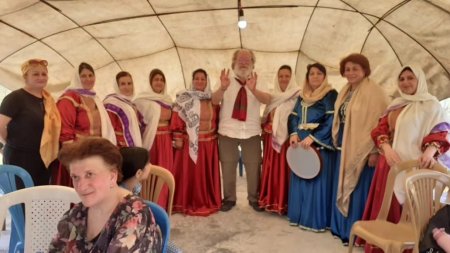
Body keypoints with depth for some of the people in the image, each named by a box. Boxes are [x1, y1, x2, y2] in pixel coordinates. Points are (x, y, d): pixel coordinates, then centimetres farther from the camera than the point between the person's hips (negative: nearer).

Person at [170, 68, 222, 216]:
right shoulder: (184, 99, -3)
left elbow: (217, 120, 14)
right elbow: (177, 120, -7)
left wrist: (217, 135, 11)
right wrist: (177, 138, -12)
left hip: (209, 142, 4)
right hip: (190, 142, -4)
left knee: (208, 173, 10)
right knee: (189, 173, 0)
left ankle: (208, 202, 23)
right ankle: (188, 203, 12)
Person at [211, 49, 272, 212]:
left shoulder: (257, 82, 4)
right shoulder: (227, 81, 2)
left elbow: (268, 100, -16)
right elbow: (214, 101, -13)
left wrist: (253, 90, -37)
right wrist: (222, 88, -34)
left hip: (251, 132, 0)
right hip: (227, 131, 0)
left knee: (254, 167, 7)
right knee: (228, 167, 7)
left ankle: (254, 199, 23)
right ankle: (229, 199, 23)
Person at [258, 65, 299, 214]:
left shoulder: (297, 96, -1)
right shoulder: (273, 96, 15)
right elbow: (265, 117, 18)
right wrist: (265, 130, 3)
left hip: (287, 137, -5)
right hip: (271, 138, 5)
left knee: (283, 169, -5)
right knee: (270, 169, 6)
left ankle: (283, 202, 3)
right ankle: (270, 200, 15)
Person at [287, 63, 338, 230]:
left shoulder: (331, 95, -3)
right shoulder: (302, 96, 15)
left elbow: (331, 121, -13)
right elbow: (293, 117, 11)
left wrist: (312, 137, -20)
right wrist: (293, 134, -8)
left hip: (320, 145, -6)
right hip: (300, 143, 6)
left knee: (317, 180, -3)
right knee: (300, 180, 9)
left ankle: (316, 219, 7)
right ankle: (299, 215, 20)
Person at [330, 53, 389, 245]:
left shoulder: (374, 92, -13)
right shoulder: (345, 92, 12)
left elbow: (379, 123, -18)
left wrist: (374, 151, -20)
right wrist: (337, 142, 14)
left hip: (362, 149, -8)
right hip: (344, 147, 8)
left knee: (358, 189, 1)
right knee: (342, 187, 16)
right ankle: (341, 227, 30)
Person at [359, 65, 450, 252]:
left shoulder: (430, 104, -2)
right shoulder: (395, 105, 16)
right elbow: (380, 130, 9)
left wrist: (430, 150, -29)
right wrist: (386, 149, -10)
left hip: (411, 166, -6)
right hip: (389, 164, 6)